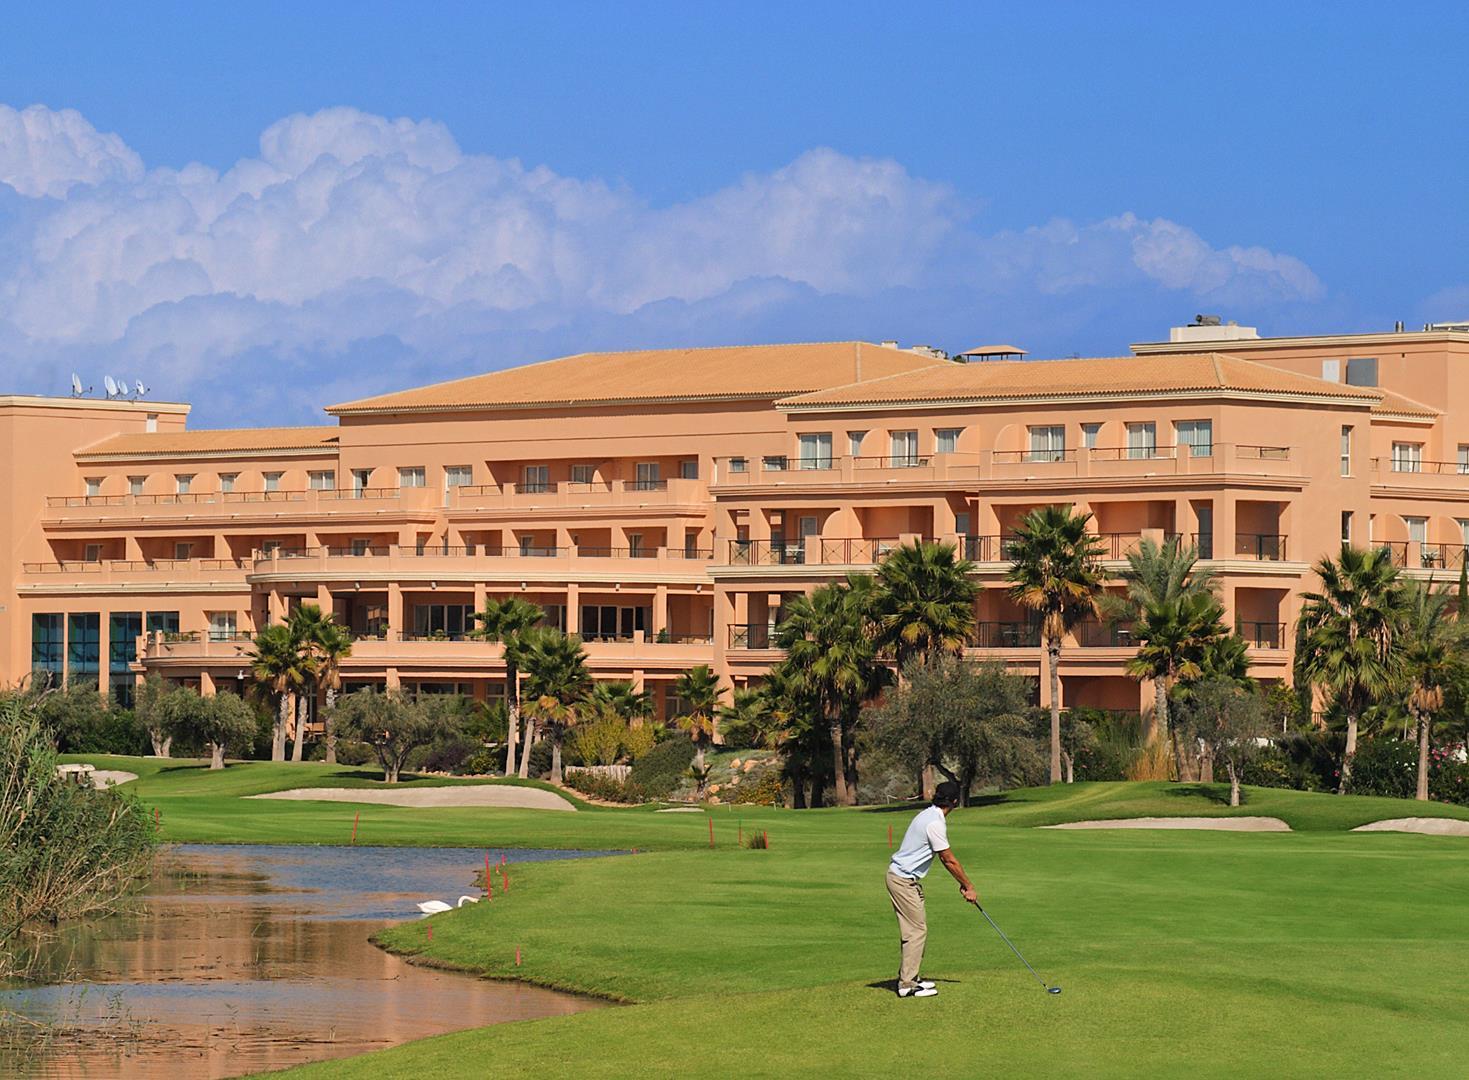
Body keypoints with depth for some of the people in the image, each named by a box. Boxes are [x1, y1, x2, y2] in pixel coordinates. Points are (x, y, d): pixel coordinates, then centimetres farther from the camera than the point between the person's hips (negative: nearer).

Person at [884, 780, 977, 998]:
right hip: (903, 880, -10)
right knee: (917, 930, -8)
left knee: (917, 928, 14)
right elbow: (949, 860, -15)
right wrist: (968, 886, -5)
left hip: (906, 879, 10)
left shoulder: (928, 815, 9)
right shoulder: (935, 823, -22)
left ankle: (910, 977, 20)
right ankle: (907, 984, -8)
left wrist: (963, 883, 12)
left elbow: (945, 858, 13)